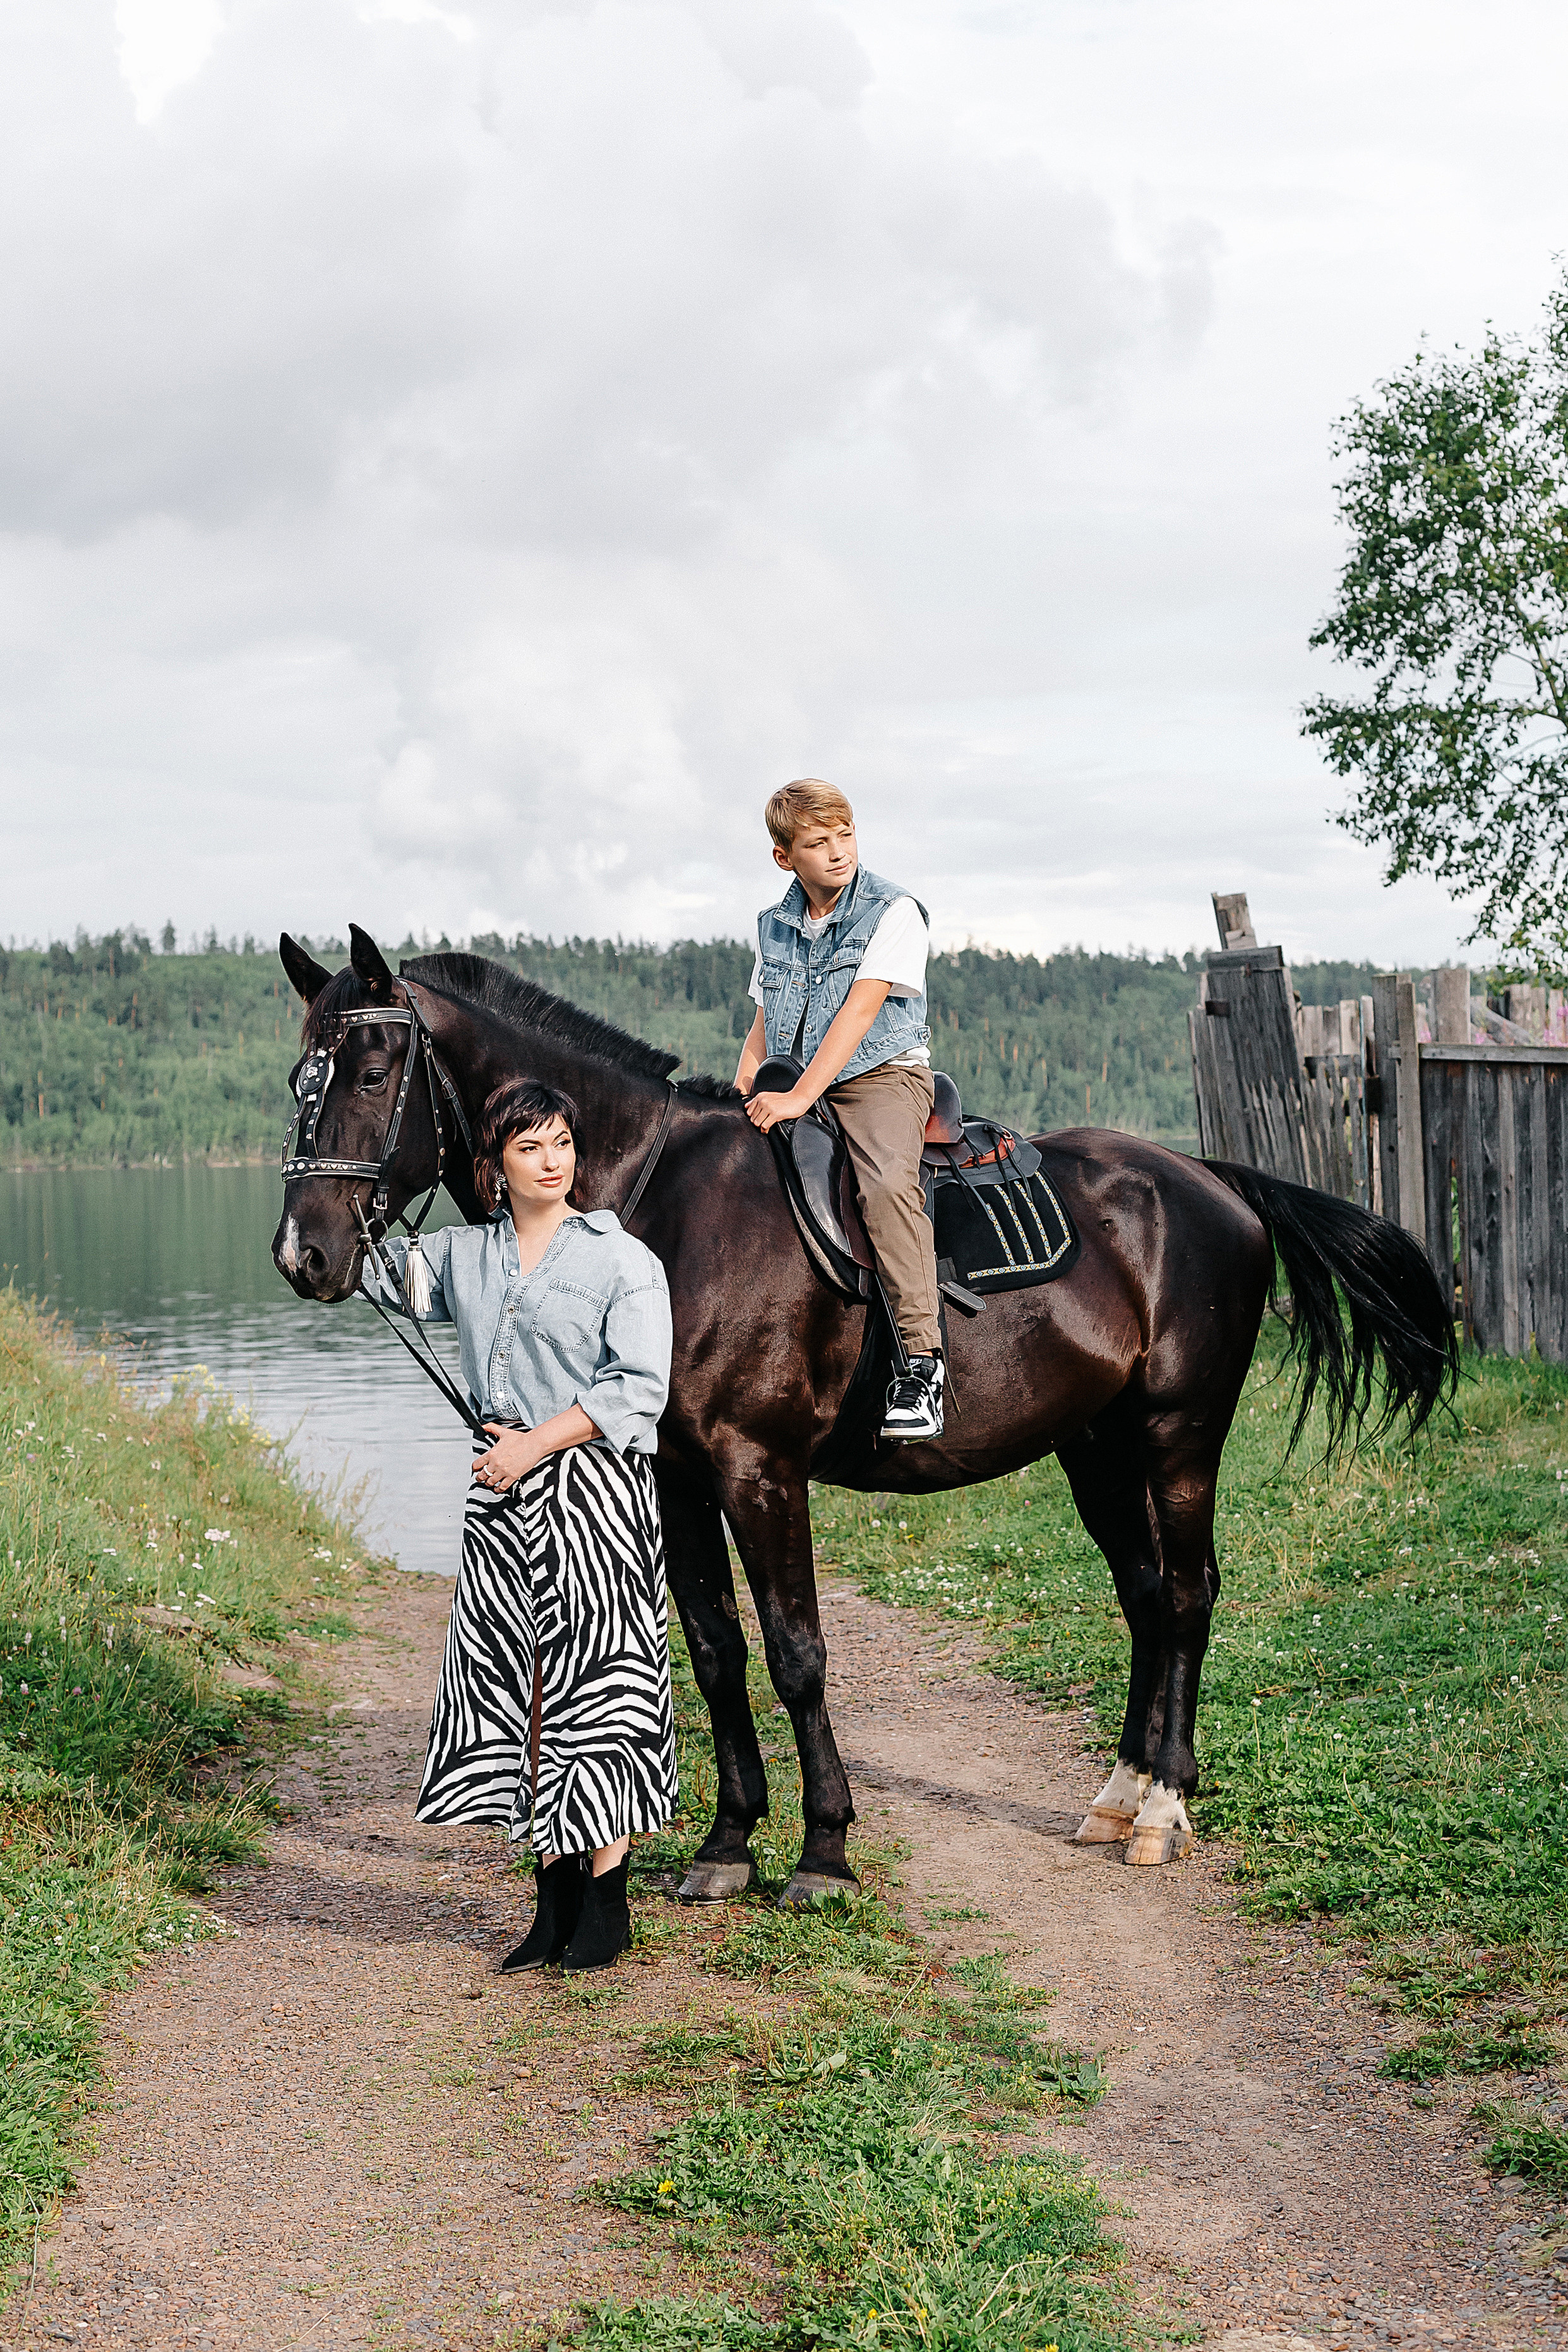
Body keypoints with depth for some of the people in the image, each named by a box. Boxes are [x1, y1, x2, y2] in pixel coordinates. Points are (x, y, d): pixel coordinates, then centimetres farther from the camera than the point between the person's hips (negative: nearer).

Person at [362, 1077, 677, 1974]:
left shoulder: (623, 1259, -4)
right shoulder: (465, 1255, 11)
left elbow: (638, 1390, -11)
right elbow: (374, 1268, 25)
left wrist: (534, 1444, -15)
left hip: (594, 1487, -5)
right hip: (503, 1493, 5)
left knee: (593, 1681, -4)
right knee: (514, 1681, 5)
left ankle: (608, 1902, 7)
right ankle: (555, 1901, 15)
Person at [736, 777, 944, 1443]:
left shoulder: (894, 913, -6)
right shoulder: (774, 927, 12)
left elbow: (858, 1012, -16)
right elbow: (763, 1024, 19)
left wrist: (799, 1098, -24)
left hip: (881, 1074, -7)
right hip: (793, 1088, 7)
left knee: (888, 1184, -33)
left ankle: (919, 1362, -34)